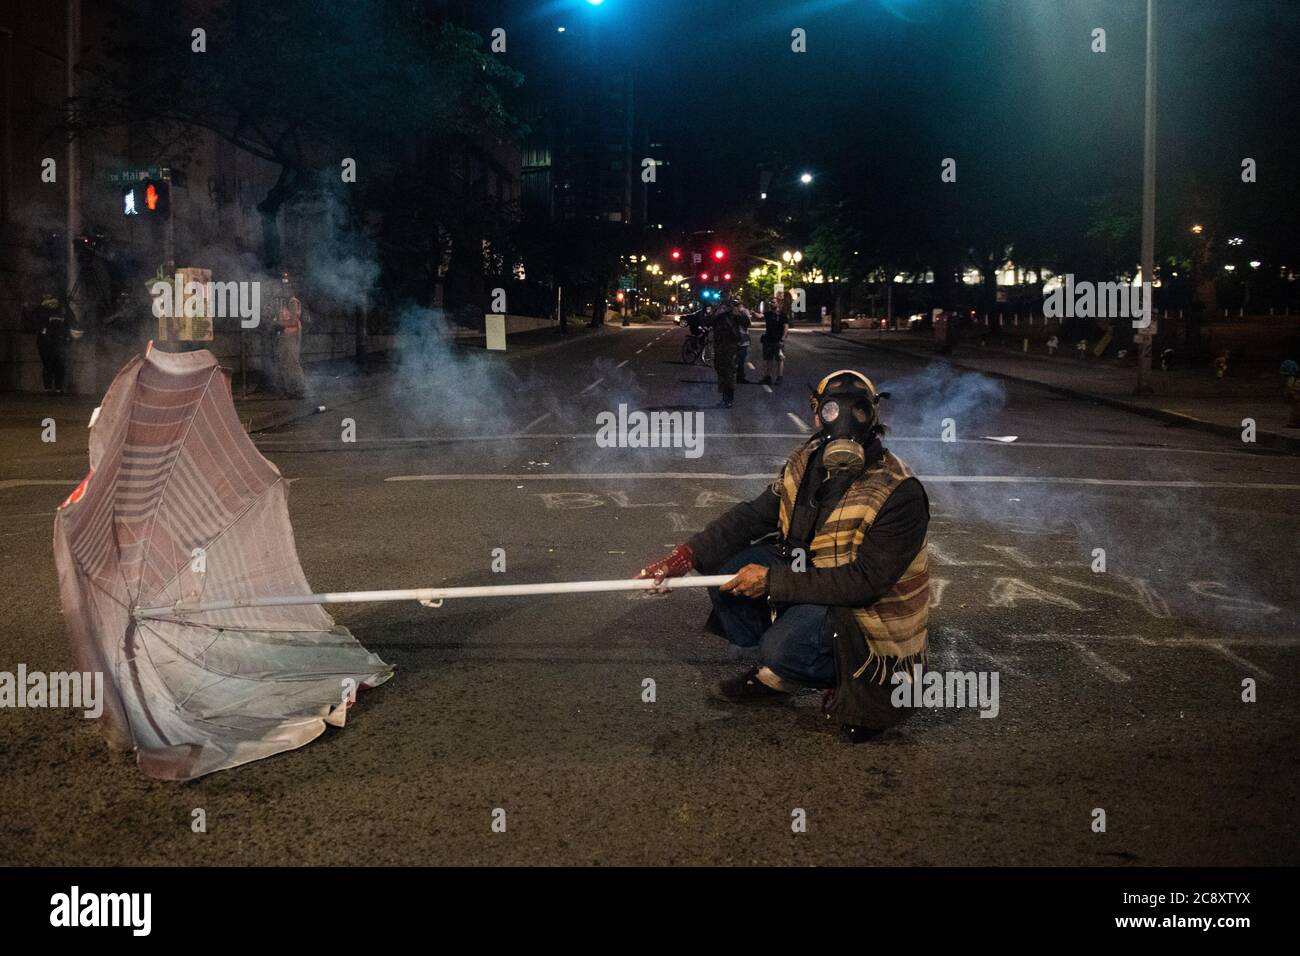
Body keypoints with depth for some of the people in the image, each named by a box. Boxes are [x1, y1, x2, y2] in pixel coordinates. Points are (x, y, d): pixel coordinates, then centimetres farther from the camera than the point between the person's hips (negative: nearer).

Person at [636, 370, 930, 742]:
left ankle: (846, 682, 0)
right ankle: (776, 673, 6)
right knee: (724, 568, -6)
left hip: (868, 610, -8)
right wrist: (686, 556, -15)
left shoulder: (899, 494, -25)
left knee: (784, 647, -32)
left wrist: (772, 581, -28)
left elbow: (864, 582, -28)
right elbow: (753, 516, -1)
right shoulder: (808, 462, -4)